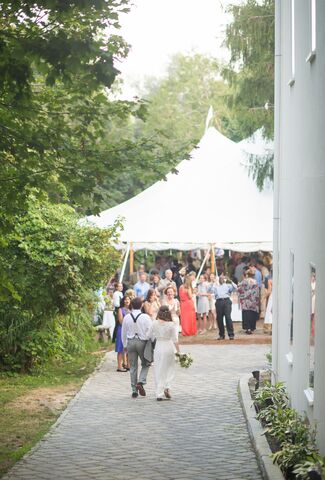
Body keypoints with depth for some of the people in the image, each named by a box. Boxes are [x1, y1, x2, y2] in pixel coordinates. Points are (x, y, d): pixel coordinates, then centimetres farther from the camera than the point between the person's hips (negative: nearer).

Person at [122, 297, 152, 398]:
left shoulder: (127, 317, -2)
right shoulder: (146, 317, -10)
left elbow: (124, 333, 6)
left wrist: (125, 345, 18)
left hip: (130, 342, 2)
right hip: (142, 342, -2)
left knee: (133, 367, 10)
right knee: (145, 364, 15)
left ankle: (134, 390, 11)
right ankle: (141, 382, -7)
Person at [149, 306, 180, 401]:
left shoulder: (154, 323, -7)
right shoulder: (171, 325, -11)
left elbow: (151, 337, 1)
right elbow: (175, 339, -8)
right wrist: (178, 351, 0)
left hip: (158, 347, 1)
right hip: (169, 347, -1)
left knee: (158, 371, 9)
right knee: (169, 369, 17)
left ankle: (159, 394, 8)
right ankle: (167, 387, -2)